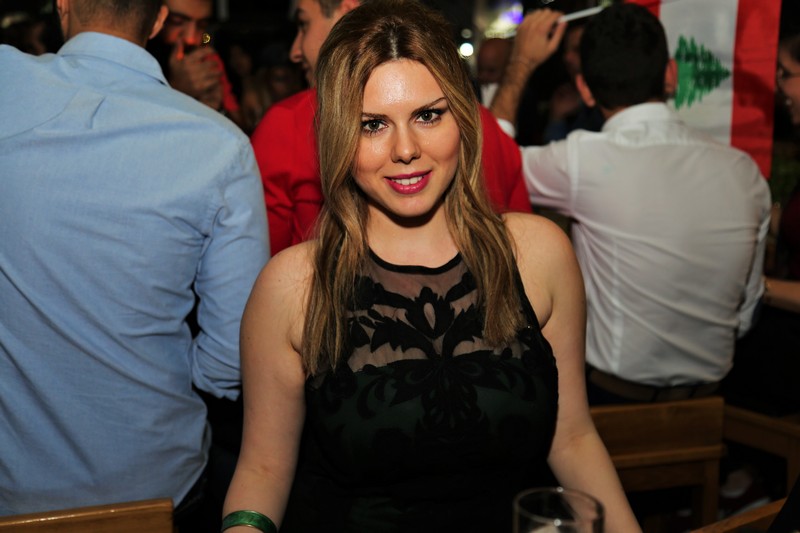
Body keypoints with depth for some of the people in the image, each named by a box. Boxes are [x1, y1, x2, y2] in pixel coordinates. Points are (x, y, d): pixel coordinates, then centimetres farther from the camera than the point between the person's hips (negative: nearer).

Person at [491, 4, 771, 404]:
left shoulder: (585, 160, -21)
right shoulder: (745, 172, -5)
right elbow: (745, 315, 4)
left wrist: (521, 63, 10)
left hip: (610, 396, -5)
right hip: (707, 395, 5)